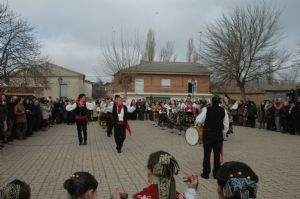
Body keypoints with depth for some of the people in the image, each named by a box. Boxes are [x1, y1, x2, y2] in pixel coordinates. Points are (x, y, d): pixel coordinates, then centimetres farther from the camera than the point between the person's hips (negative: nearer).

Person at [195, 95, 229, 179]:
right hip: (219, 134, 2)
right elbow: (226, 125, 2)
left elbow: (198, 121, -13)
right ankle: (216, 173, 17)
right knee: (217, 154, 10)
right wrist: (223, 135, 12)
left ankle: (206, 173, 14)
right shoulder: (223, 111, -2)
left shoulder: (207, 109, -11)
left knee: (207, 154, 7)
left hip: (208, 134, -2)